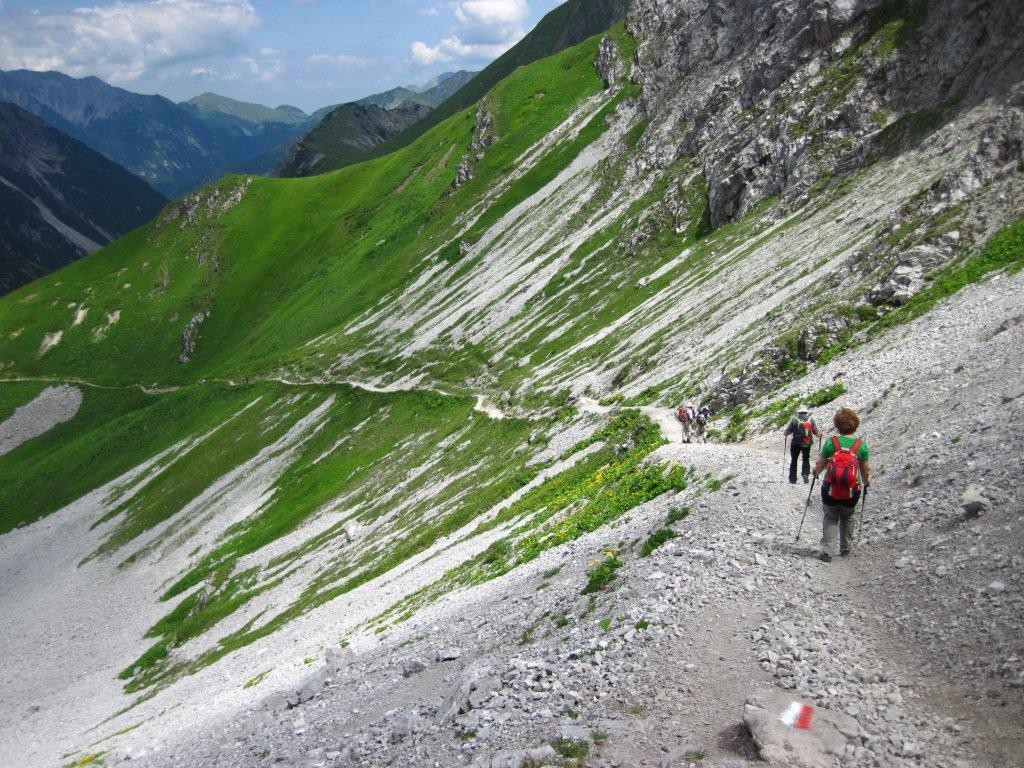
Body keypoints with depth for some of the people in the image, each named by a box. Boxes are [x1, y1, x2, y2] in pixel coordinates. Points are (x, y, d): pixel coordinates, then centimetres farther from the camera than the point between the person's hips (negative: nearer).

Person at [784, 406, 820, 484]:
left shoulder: (794, 420, -7)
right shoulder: (811, 420, -3)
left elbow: (788, 430, -6)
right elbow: (816, 431, -3)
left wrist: (785, 434, 13)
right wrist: (819, 434, 16)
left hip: (796, 443, -1)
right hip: (807, 443, 1)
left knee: (794, 460, 13)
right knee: (806, 459, 17)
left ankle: (792, 478, 13)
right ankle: (805, 473, -6)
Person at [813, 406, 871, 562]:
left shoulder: (831, 442, -11)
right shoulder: (861, 445, -9)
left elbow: (821, 464, -2)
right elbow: (865, 470, 0)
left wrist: (816, 472, 21)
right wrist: (866, 483, 21)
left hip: (830, 491, -1)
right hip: (851, 493, 1)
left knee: (830, 519, 16)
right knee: (848, 519, 26)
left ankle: (827, 551, 3)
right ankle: (846, 548, 37)